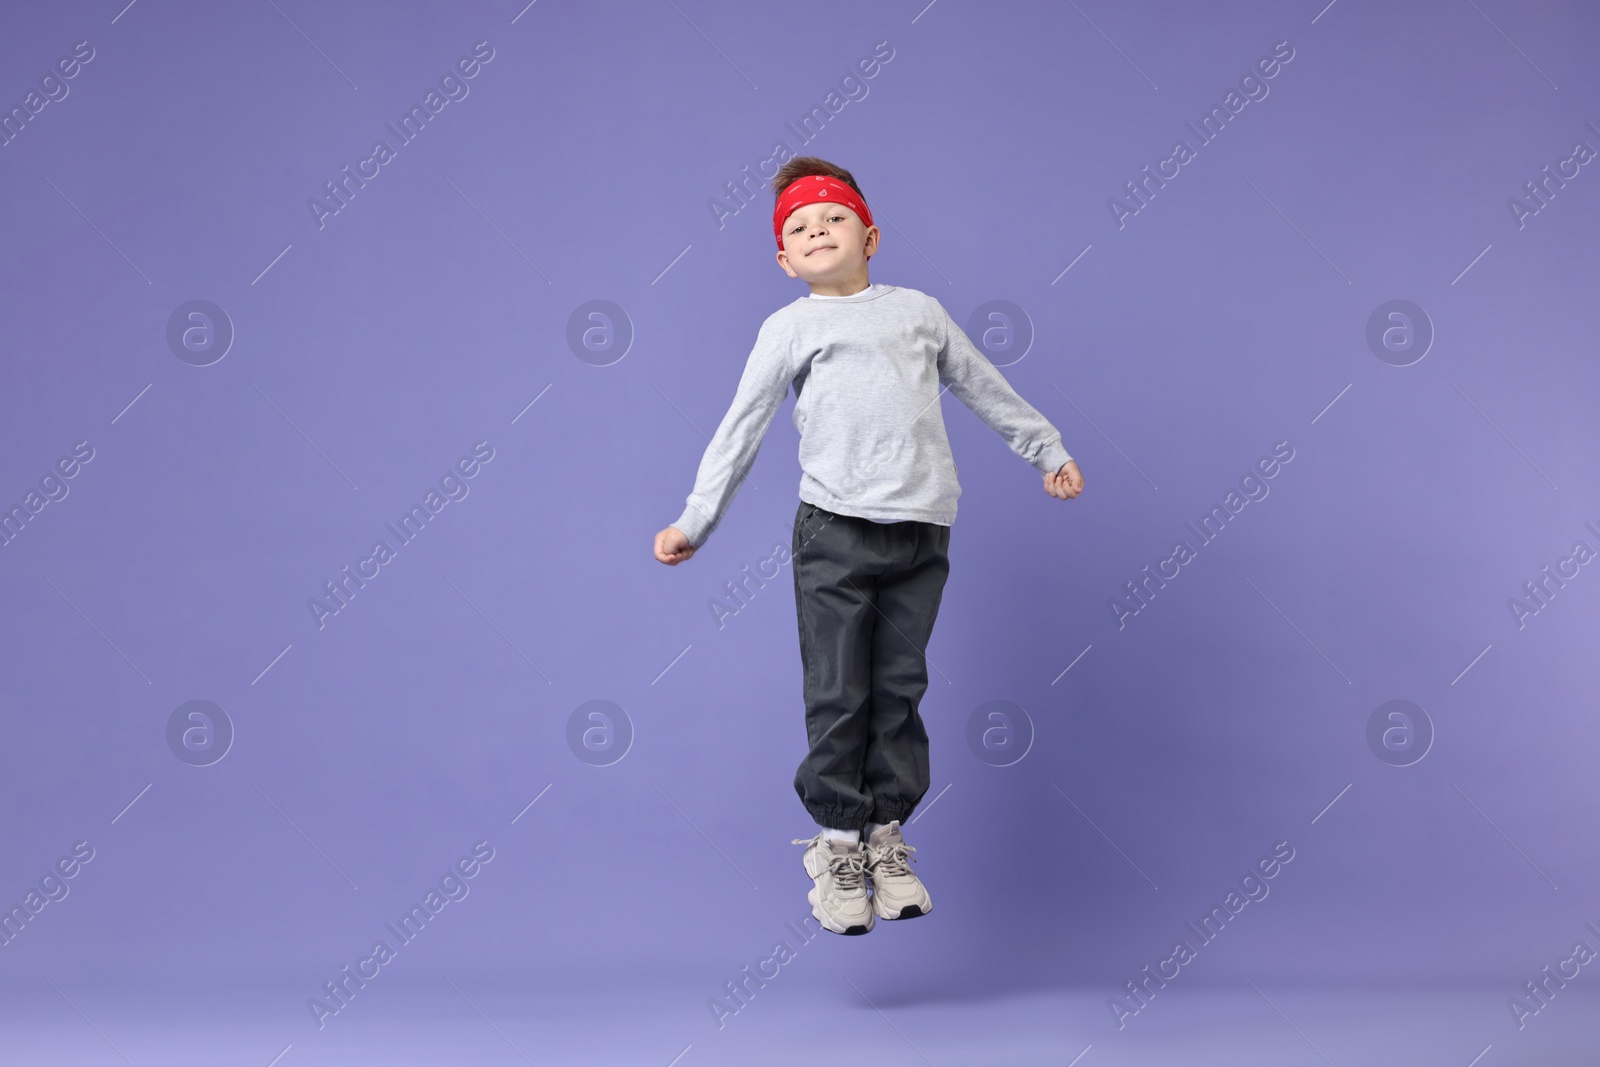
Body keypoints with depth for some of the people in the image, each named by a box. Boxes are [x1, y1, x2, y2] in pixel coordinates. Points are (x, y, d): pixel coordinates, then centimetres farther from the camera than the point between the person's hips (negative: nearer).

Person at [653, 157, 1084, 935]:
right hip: (836, 529, -2)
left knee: (900, 690, 7)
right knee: (837, 695, 0)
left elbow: (985, 388, 27)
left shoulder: (918, 309, 18)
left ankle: (887, 834, 19)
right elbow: (740, 431, 8)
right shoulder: (790, 327, 9)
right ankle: (838, 842, 13)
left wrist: (1048, 451, 30)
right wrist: (695, 522, 4)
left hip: (922, 530, 3)